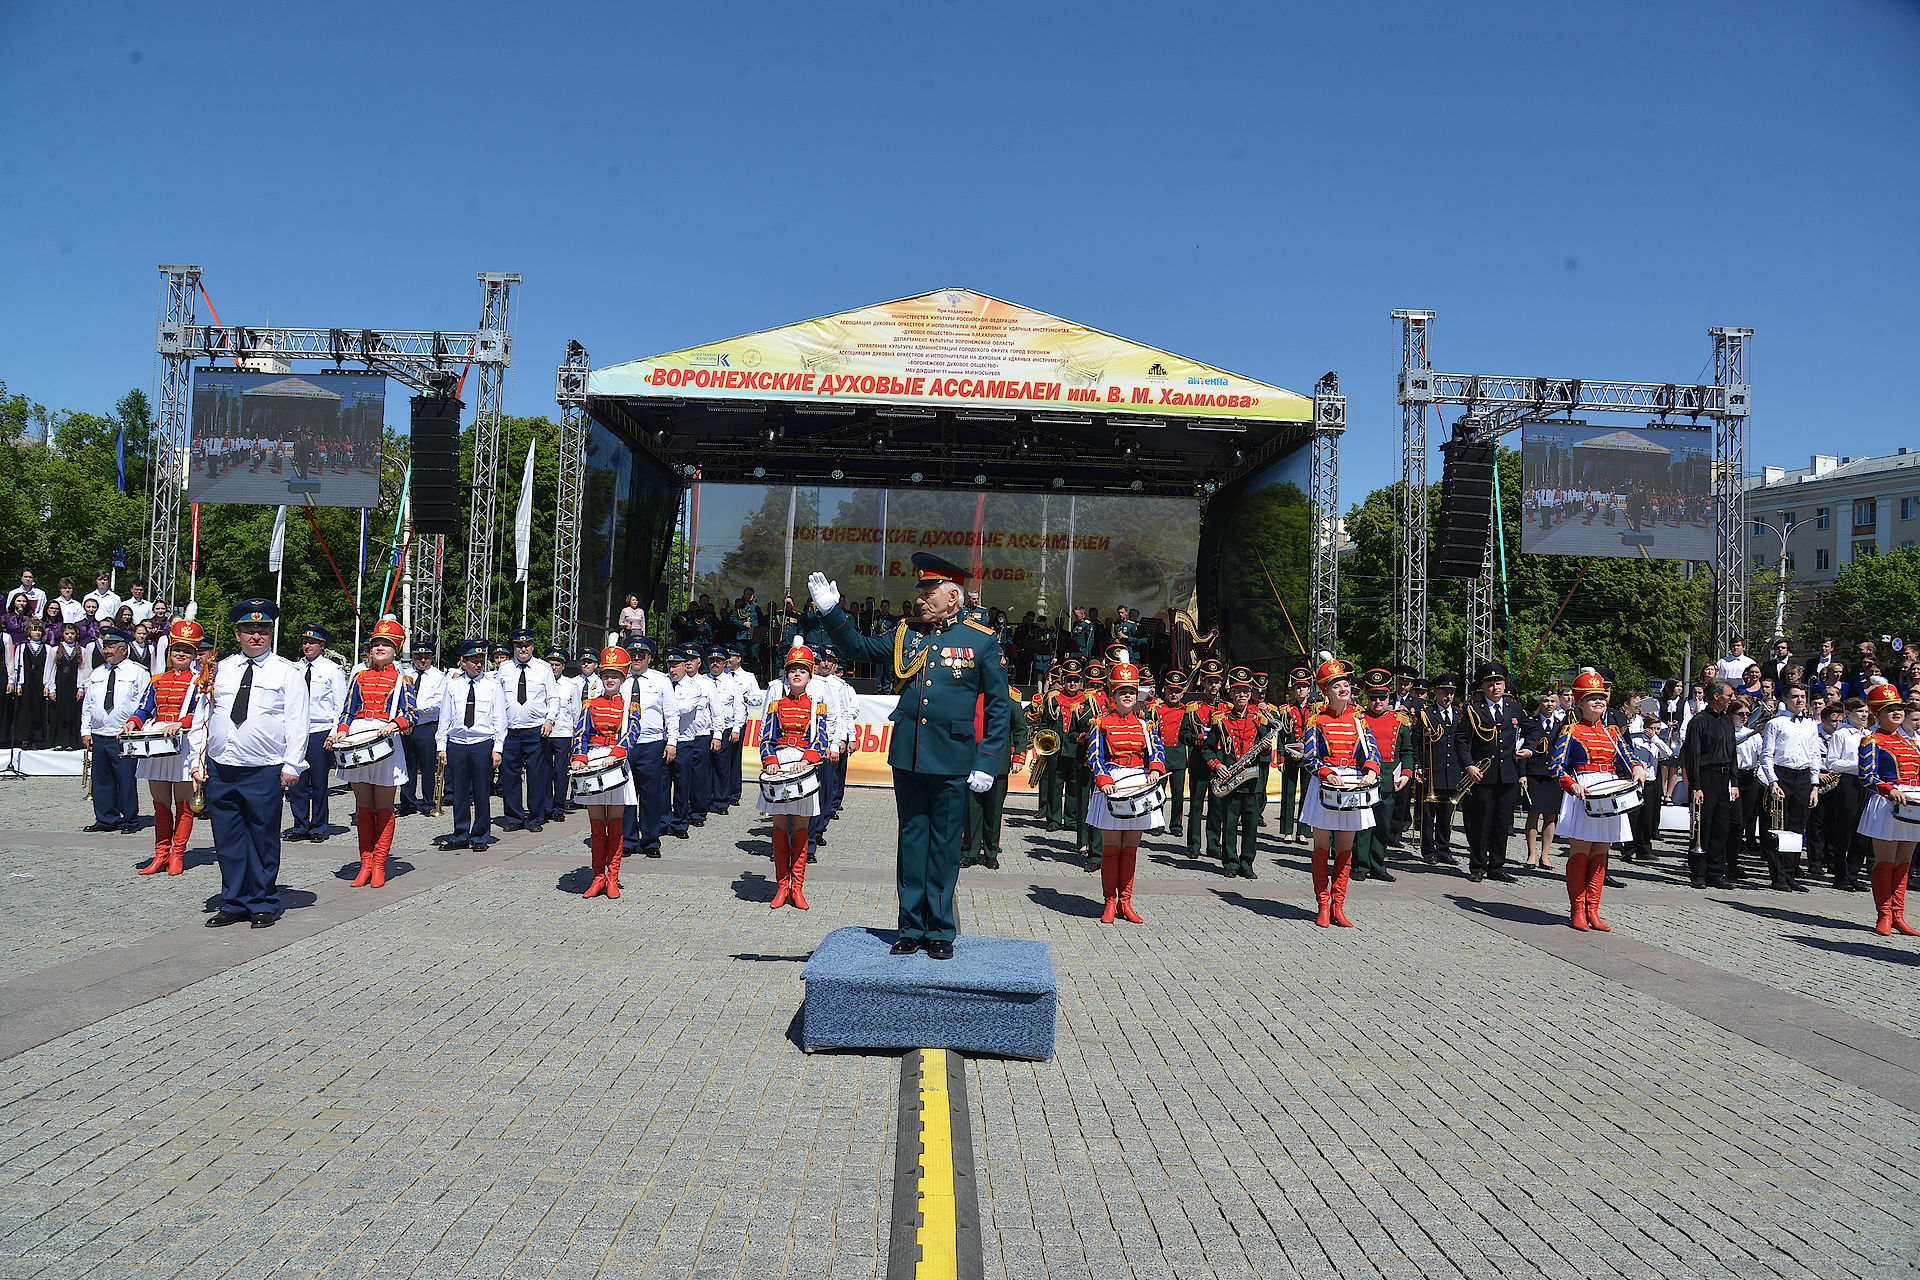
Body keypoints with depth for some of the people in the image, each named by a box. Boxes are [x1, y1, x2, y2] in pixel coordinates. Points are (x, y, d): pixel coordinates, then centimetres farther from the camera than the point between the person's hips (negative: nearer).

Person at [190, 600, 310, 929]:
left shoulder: (287, 673, 2)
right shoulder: (220, 670, 13)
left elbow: (297, 722, -3)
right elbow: (202, 717, 16)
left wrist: (291, 765, -10)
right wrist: (198, 759, 8)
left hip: (264, 774, -4)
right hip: (219, 770, 4)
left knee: (263, 839, 2)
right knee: (228, 840, 8)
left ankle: (263, 904, 14)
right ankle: (234, 904, 19)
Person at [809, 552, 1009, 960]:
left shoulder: (981, 641, -2)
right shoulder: (906, 635, 9)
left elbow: (999, 705, -1)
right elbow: (860, 647, 18)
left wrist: (986, 763, -6)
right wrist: (832, 610, 3)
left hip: (951, 763, -3)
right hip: (907, 758, 4)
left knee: (944, 845, 5)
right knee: (911, 842, 10)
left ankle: (940, 931, 16)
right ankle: (912, 928, 20)